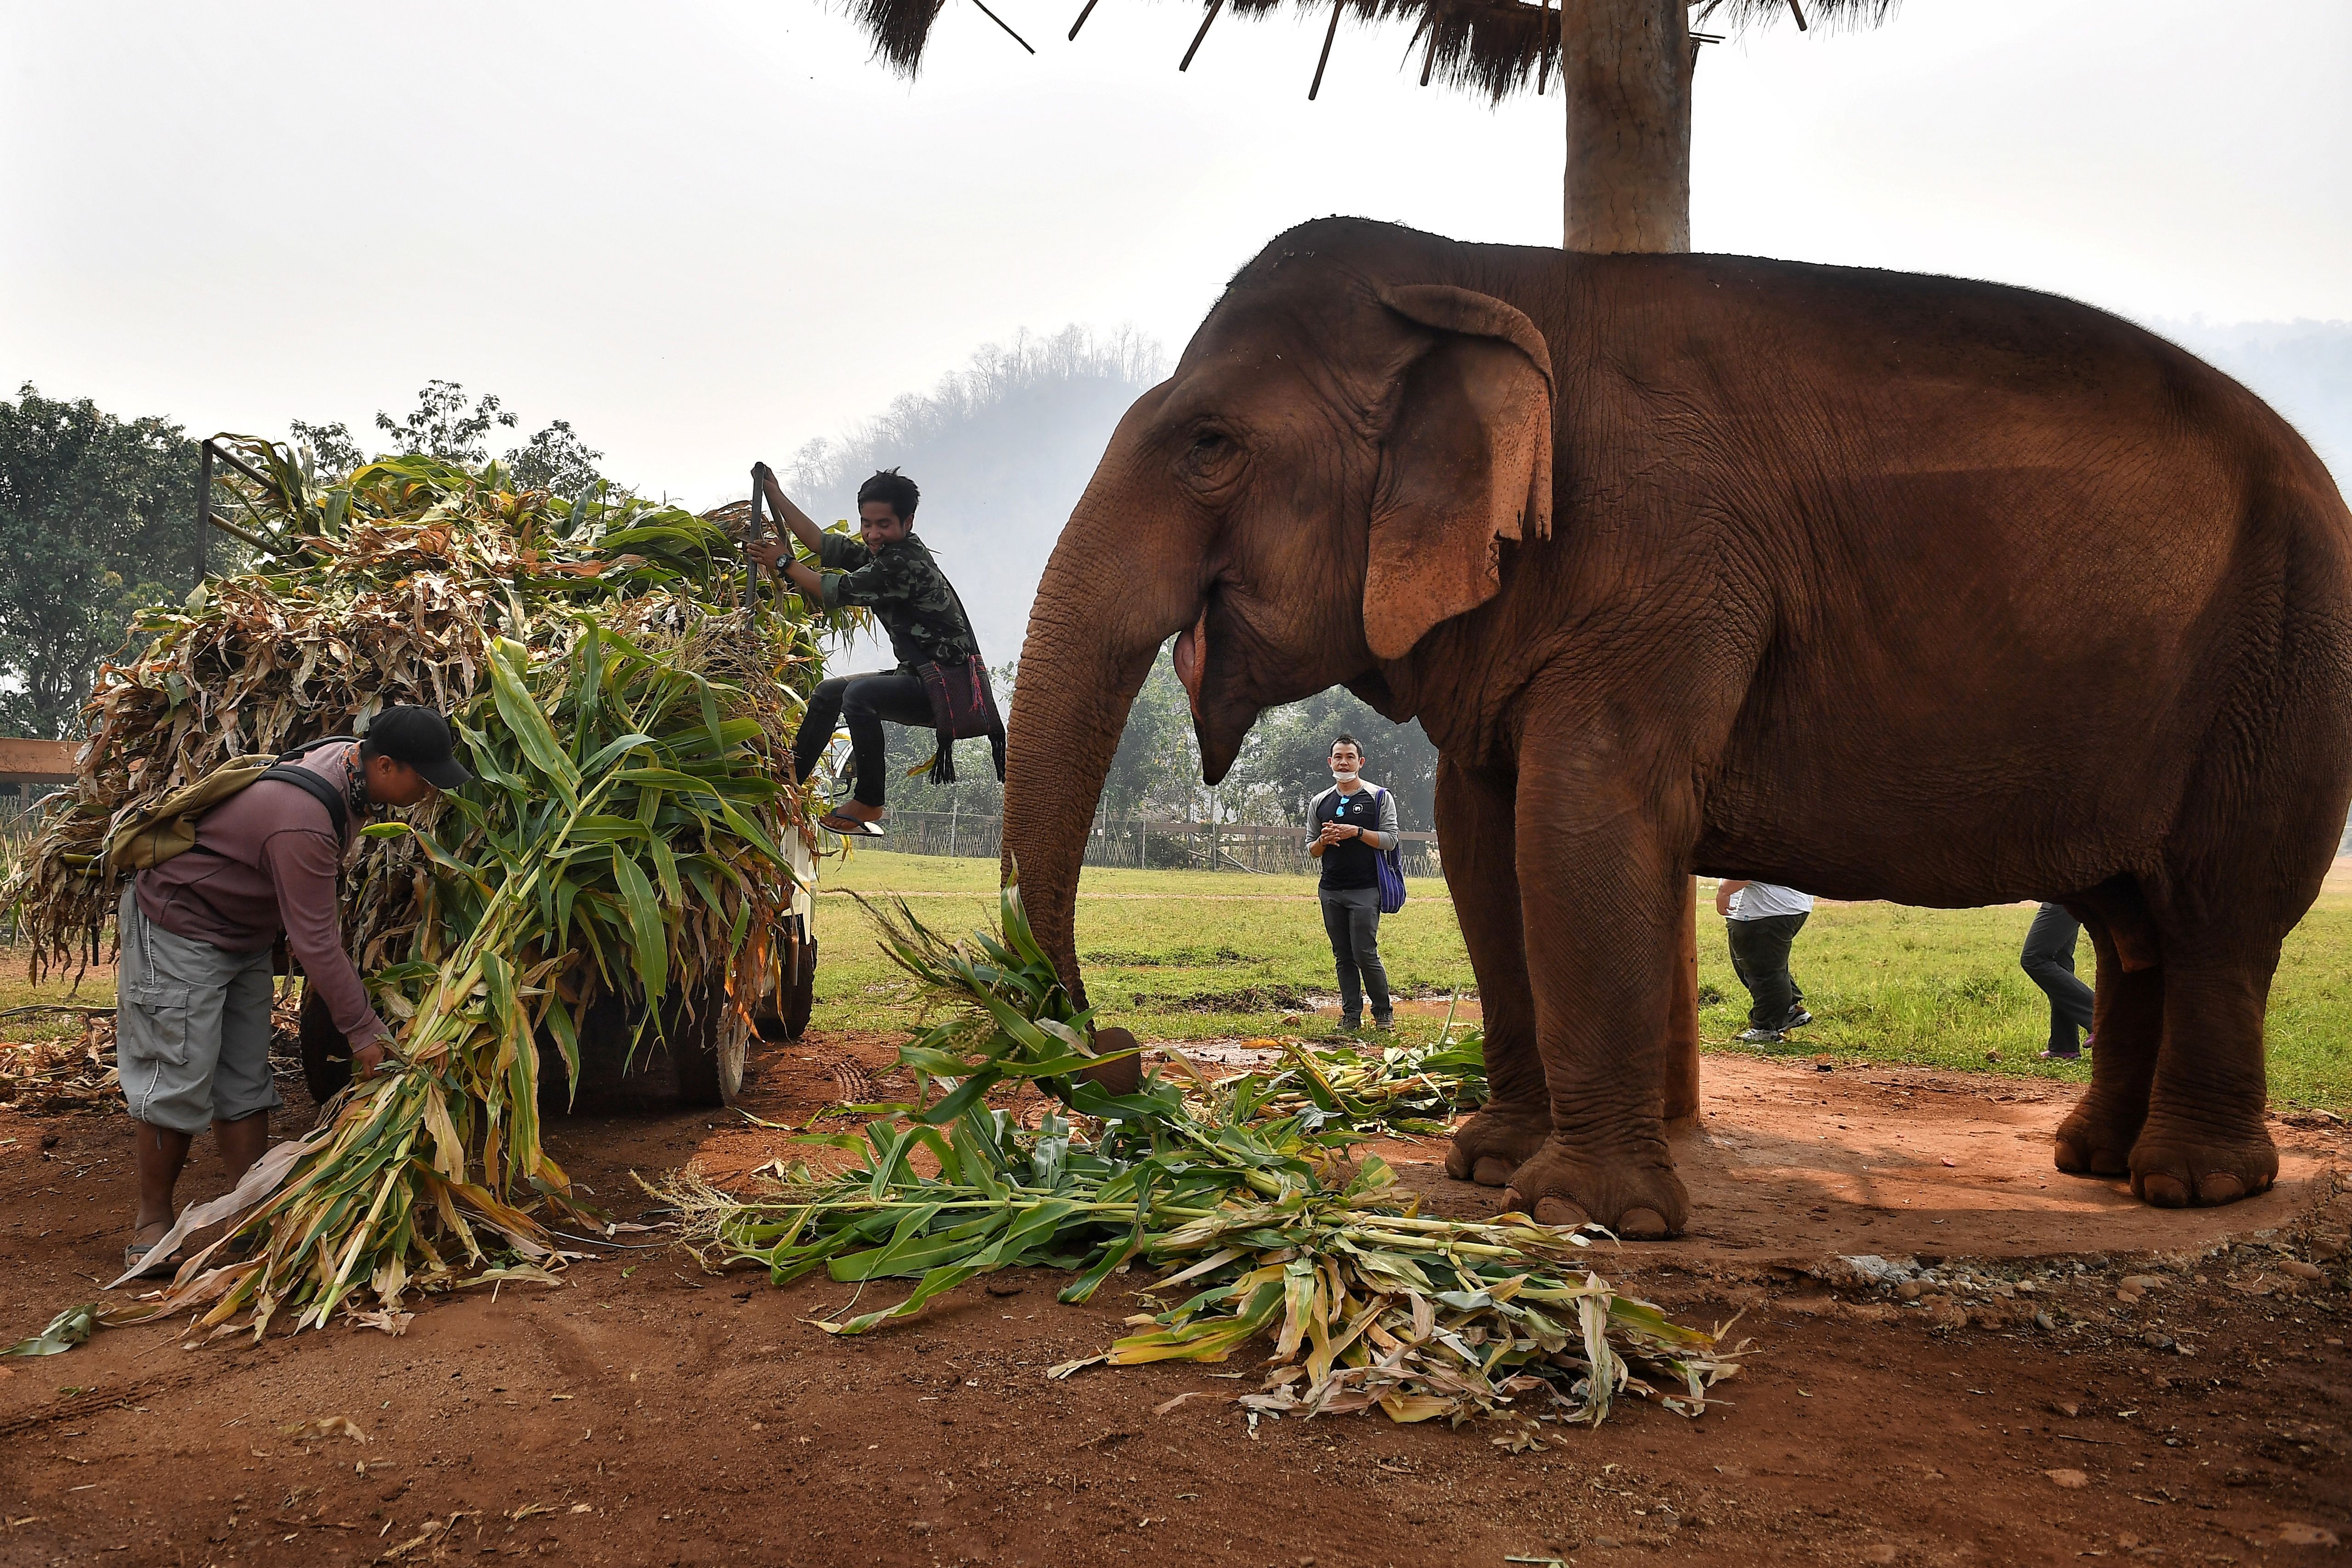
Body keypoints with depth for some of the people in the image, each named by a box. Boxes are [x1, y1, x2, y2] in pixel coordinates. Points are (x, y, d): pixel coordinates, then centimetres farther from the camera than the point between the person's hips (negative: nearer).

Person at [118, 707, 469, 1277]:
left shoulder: (349, 761, -8)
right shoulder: (303, 822, -36)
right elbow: (316, 943, -30)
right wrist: (361, 1028, -23)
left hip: (244, 936, 9)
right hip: (178, 930, -9)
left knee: (245, 1080, 8)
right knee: (178, 1080, -5)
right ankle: (152, 1219, 11)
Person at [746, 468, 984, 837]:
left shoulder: (906, 561, -20)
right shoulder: (879, 554, 10)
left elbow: (836, 592, -16)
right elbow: (820, 542, 15)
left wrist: (784, 563, -3)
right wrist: (773, 492, 15)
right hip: (923, 680, 11)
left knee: (859, 693, -31)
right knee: (829, 693, 18)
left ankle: (869, 802, -19)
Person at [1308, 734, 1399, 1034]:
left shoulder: (1380, 798, 3)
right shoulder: (1320, 802, 15)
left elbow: (1390, 840, -4)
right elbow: (1311, 850, 17)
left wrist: (1357, 832, -16)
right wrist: (1323, 841, -5)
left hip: (1365, 890, -4)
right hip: (1330, 891, 5)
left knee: (1365, 954, -9)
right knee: (1343, 957, 6)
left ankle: (1383, 1012, 7)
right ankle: (1351, 1017, 11)